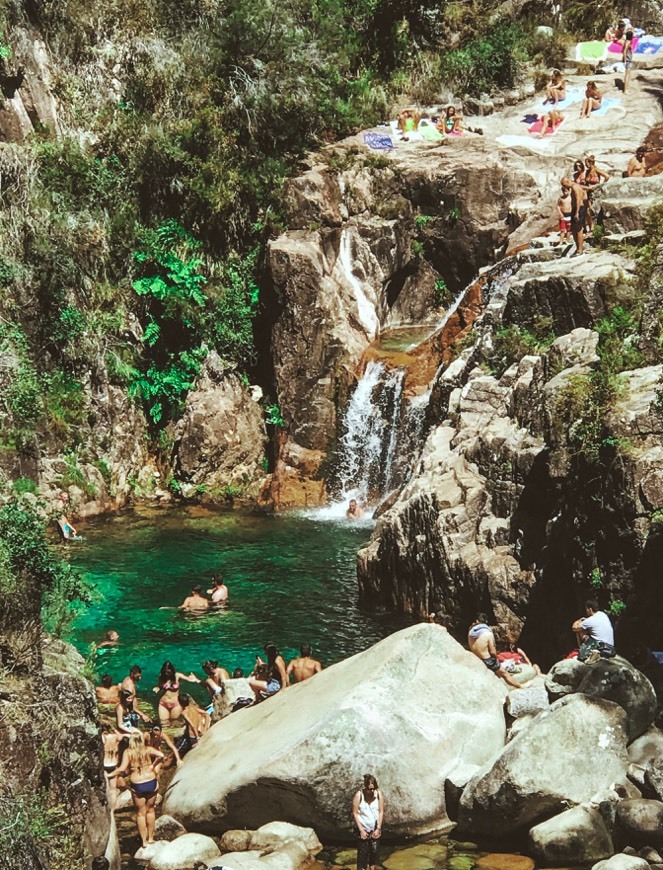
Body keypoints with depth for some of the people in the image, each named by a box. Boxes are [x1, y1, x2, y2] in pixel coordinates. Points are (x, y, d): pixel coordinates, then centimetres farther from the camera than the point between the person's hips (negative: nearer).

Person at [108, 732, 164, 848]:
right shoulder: (147, 749, 0)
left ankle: (144, 841, 14)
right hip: (151, 782, 1)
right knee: (150, 810, 19)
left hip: (136, 785, -1)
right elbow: (161, 755, -16)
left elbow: (122, 769, -13)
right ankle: (150, 838, 24)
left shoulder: (128, 752, -4)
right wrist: (153, 765, -2)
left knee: (140, 813, 12)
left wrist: (110, 775, -1)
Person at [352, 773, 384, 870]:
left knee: (374, 852, 11)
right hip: (363, 829, -3)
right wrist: (361, 830, -14)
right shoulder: (359, 795, -18)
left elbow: (381, 812, -4)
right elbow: (355, 813, -13)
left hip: (375, 829, 3)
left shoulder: (378, 794, -11)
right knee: (362, 854, -1)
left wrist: (378, 828, -7)